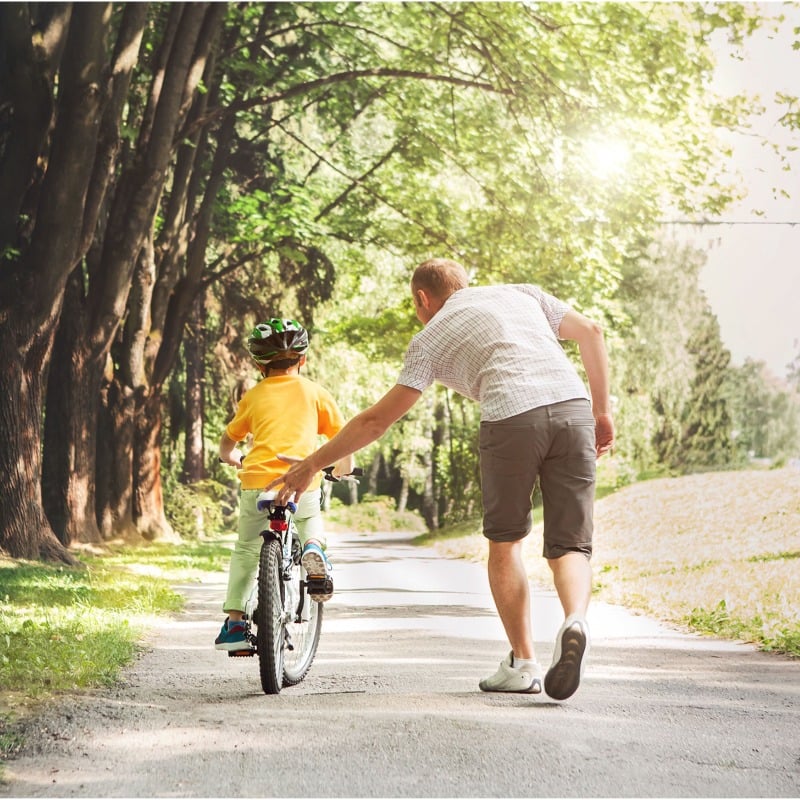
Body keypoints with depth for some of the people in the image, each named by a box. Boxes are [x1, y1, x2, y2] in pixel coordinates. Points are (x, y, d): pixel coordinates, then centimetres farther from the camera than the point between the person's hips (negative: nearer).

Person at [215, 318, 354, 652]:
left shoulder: (253, 396, 13)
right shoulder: (314, 392, 11)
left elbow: (226, 445, 20)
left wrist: (234, 458, 42)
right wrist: (343, 468, 29)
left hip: (256, 481, 0)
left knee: (246, 549, 18)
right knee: (310, 518, 33)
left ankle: (234, 622, 12)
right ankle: (314, 546, -1)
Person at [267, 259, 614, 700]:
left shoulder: (431, 338, 19)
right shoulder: (521, 293, 29)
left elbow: (377, 419, 17)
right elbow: (591, 331, 19)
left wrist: (311, 465, 26)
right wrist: (601, 410, 24)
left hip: (511, 417, -3)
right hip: (572, 406, 3)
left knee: (505, 542, 19)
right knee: (570, 545, 9)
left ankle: (523, 662, 18)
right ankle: (575, 621, -21)